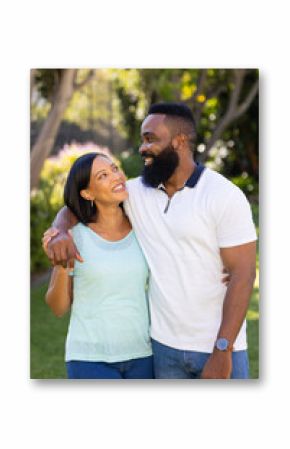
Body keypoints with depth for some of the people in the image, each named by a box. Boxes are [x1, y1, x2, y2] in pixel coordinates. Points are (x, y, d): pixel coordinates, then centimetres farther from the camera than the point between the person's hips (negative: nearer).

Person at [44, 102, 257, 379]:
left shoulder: (224, 195, -11)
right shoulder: (136, 192, 3)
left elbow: (243, 274, -14)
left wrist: (222, 351, -20)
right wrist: (59, 232, -15)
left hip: (219, 347, -4)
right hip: (164, 346, 5)